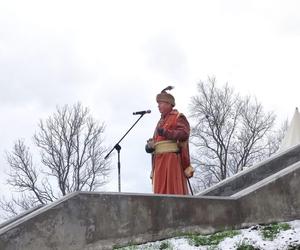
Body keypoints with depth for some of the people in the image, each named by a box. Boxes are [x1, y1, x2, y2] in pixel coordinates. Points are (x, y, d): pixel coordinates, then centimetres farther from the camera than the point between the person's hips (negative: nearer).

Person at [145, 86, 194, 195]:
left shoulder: (178, 117, 3)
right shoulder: (161, 121, 25)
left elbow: (184, 134, -14)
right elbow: (155, 140, 23)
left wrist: (166, 133, -25)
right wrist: (149, 146, 0)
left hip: (173, 159, -7)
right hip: (159, 161, 7)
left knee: (175, 190, -9)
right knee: (161, 191, 2)